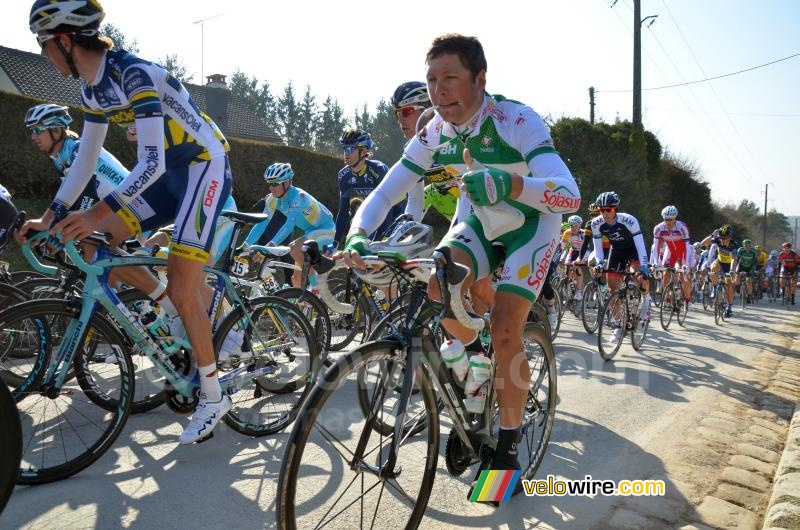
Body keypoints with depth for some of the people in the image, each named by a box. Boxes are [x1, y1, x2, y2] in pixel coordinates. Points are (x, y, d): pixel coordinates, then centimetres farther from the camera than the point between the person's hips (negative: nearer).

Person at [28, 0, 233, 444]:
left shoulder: (133, 74, -23)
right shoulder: (91, 89, 4)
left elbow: (151, 163, -29)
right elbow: (86, 159, 10)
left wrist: (97, 213, -35)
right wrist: (54, 216, 8)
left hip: (206, 168, -9)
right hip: (169, 173, 9)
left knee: (183, 293, -13)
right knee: (96, 244, 3)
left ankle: (212, 397, 1)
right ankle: (163, 301, 21)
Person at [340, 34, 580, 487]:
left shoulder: (517, 120, -29)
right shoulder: (434, 134, -14)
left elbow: (571, 196, -40)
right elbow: (385, 193, -12)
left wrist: (509, 183, -59)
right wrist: (358, 235, -33)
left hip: (531, 224, -4)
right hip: (480, 222, 5)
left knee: (504, 334, -17)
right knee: (437, 282, -25)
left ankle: (508, 444, 5)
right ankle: (474, 352, 7)